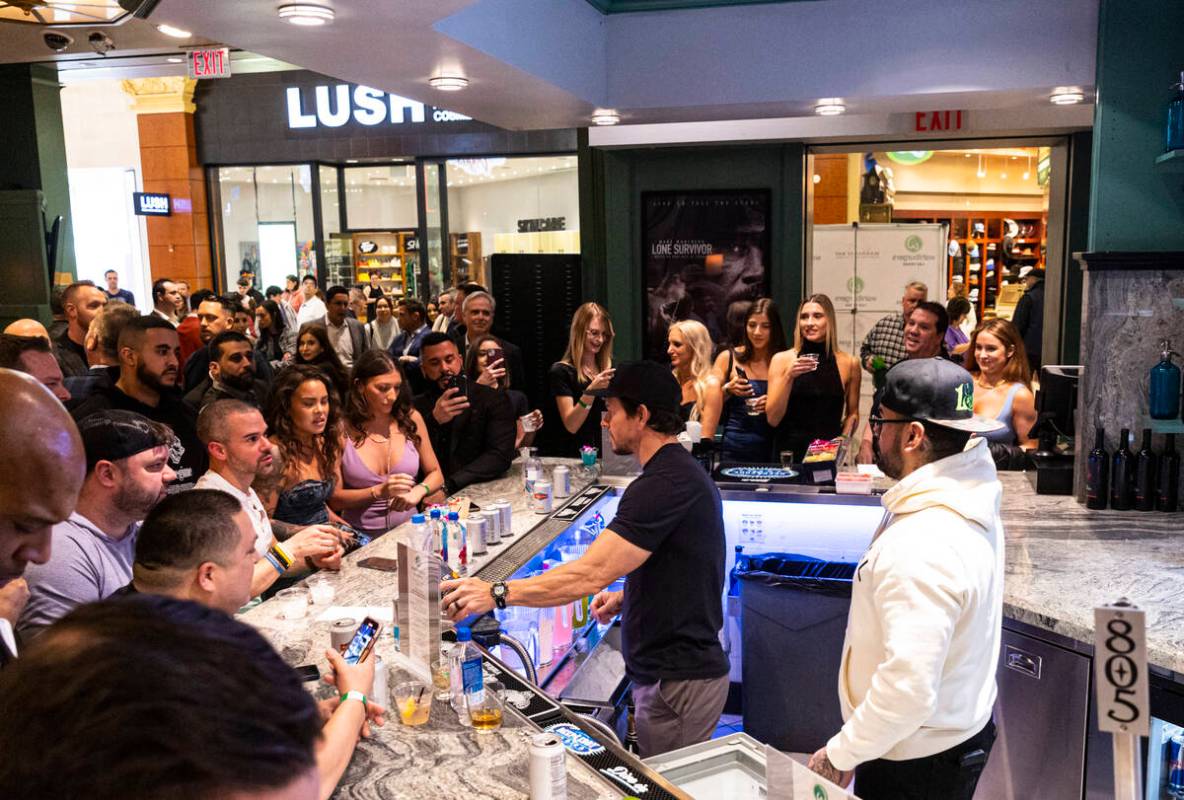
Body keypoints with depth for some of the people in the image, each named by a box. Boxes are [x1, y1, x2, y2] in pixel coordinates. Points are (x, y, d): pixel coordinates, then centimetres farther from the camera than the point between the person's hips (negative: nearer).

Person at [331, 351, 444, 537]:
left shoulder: (411, 419, 4)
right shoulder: (342, 430, -3)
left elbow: (435, 474, 13)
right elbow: (334, 499, -1)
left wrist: (418, 492, -8)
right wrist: (379, 492, -14)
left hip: (408, 529, 2)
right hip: (361, 537, -2)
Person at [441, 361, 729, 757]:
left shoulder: (664, 483, -23)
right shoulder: (684, 470, 12)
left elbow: (590, 574, -29)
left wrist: (498, 593, -25)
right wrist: (626, 596, 8)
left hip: (677, 680, -10)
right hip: (690, 666, 10)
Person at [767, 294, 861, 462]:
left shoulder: (849, 364, 2)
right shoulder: (782, 360, -1)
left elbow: (852, 414, 15)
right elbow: (772, 419, -6)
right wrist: (789, 377, -16)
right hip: (789, 452, -1)